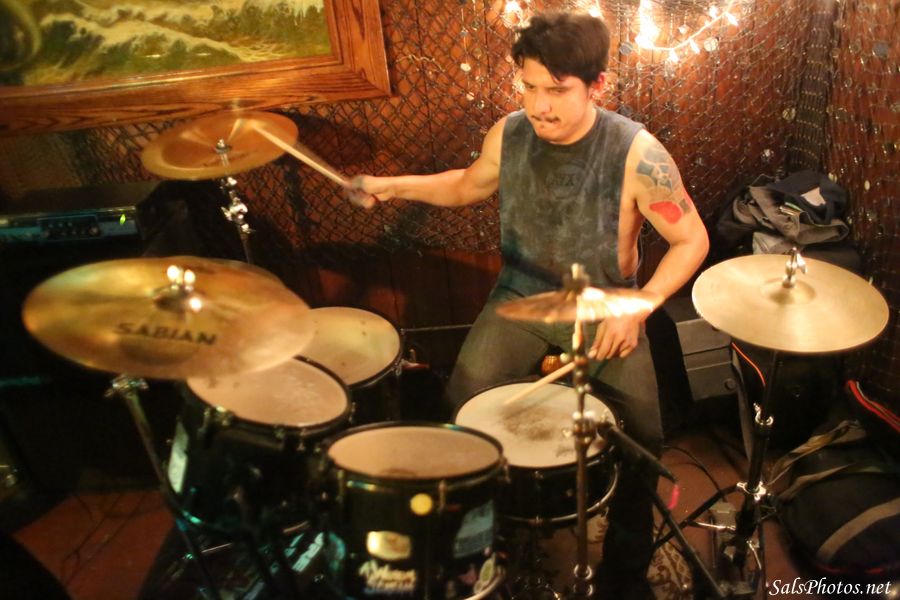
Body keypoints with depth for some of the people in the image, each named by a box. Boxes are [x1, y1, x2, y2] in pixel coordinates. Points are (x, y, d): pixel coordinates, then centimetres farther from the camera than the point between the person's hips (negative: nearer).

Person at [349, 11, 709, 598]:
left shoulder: (636, 154, -20)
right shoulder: (509, 135, -7)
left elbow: (692, 240, -11)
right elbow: (469, 185, 13)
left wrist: (637, 309, -23)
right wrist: (393, 185, 0)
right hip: (520, 299, 3)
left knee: (641, 434, -17)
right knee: (461, 409, -13)